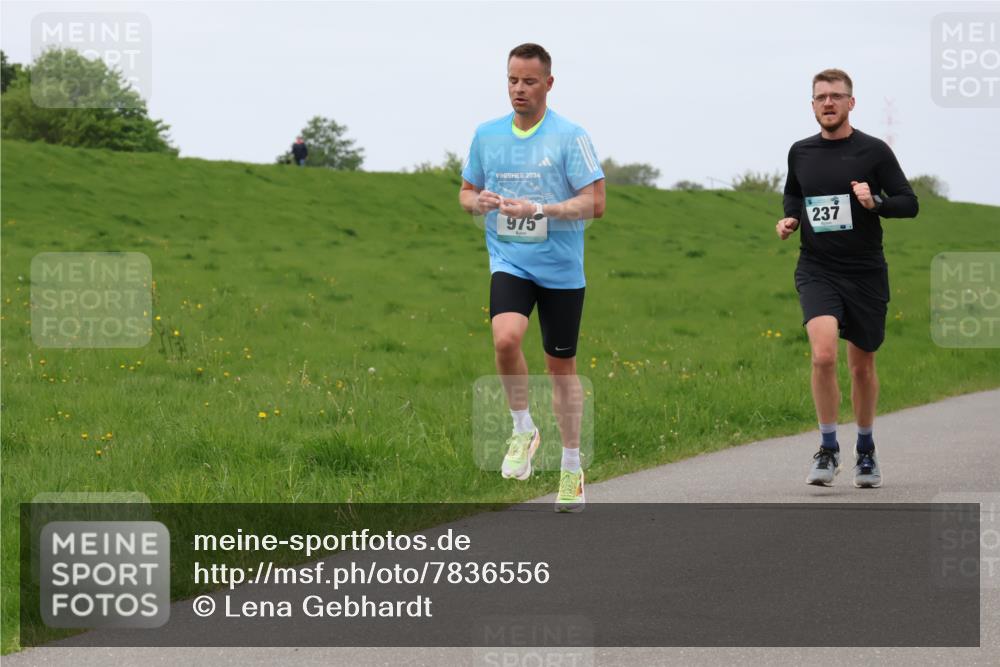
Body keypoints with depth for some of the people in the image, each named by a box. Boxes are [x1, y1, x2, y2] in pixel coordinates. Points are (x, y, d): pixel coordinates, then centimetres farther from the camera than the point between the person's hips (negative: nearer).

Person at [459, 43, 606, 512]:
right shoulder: (486, 135, 7)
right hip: (509, 262, 2)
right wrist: (478, 201, -7)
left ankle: (572, 467, 22)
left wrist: (540, 210, -21)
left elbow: (594, 203, -10)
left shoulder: (570, 137, -6)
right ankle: (523, 430, -4)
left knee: (562, 366, 7)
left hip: (561, 267, -2)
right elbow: (466, 192, 18)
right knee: (506, 337, -26)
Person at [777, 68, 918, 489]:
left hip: (866, 274, 0)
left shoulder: (873, 151, -3)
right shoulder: (800, 153, 6)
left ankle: (866, 451, 31)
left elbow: (909, 203, -2)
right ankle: (828, 449, -7)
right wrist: (789, 219, 5)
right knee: (823, 354, -21)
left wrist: (875, 202, -21)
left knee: (862, 366, 10)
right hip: (817, 271, 1)